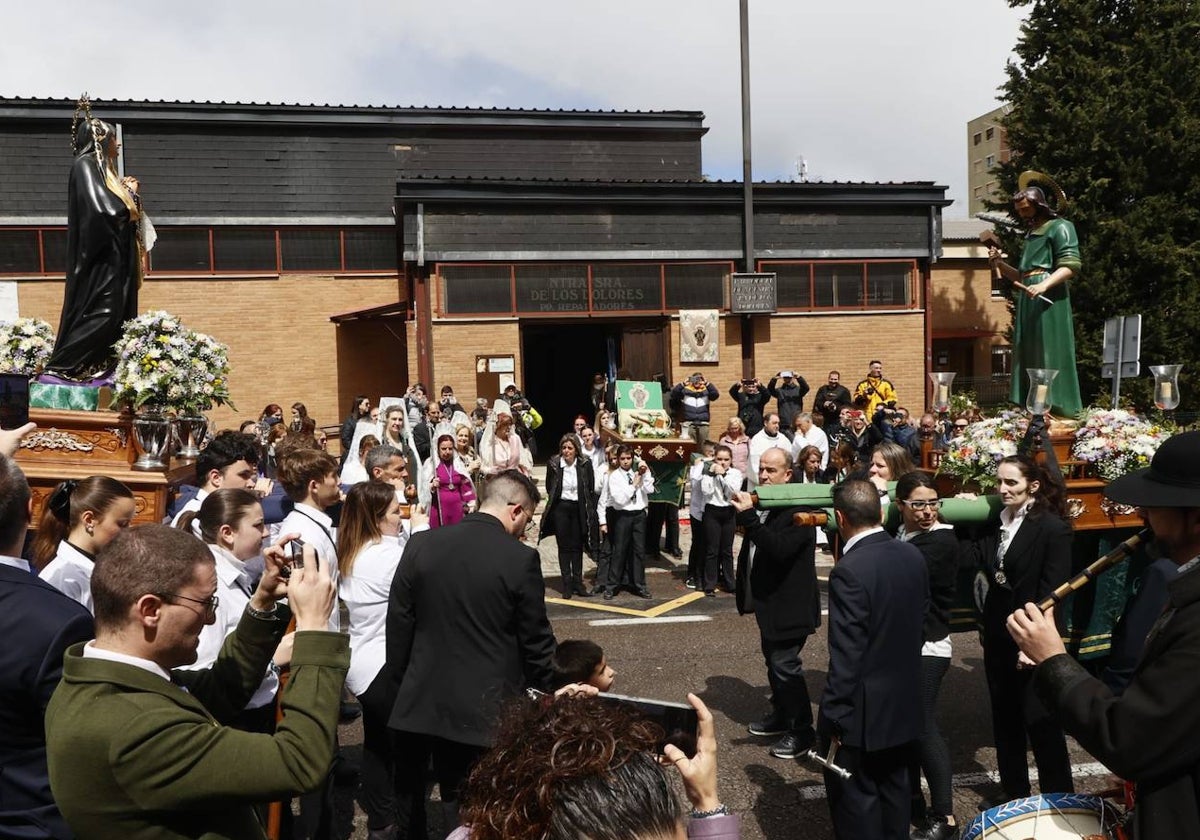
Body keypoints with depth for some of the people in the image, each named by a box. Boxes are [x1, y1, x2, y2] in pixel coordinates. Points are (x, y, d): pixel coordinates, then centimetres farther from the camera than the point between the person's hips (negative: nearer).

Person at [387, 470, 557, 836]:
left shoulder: (421, 545, -3)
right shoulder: (521, 558, -14)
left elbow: (398, 622, 2)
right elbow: (535, 639, -7)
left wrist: (401, 681, 14)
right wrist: (543, 694, 8)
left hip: (423, 699, 3)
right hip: (487, 706, -3)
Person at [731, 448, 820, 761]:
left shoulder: (798, 509, -21)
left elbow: (779, 549, -34)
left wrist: (748, 517, -35)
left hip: (789, 603, -10)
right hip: (768, 600, 10)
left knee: (785, 664, -5)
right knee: (772, 659, 21)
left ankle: (802, 730, 9)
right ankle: (781, 715, 38)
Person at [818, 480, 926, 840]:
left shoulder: (849, 571, -25)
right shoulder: (913, 556, -2)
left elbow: (846, 656, -24)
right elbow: (921, 618, 7)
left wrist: (834, 716, -15)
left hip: (864, 708, -7)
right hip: (905, 699, 7)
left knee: (855, 797, 8)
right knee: (894, 788, 22)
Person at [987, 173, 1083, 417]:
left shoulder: (1059, 227, 0)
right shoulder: (1031, 234, 24)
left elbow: (1071, 266, -12)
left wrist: (1043, 286, -26)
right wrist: (1000, 263, 8)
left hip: (1048, 299, -8)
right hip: (1029, 300, 8)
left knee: (1050, 353, -11)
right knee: (1028, 356, 4)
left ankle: (1057, 408, -11)